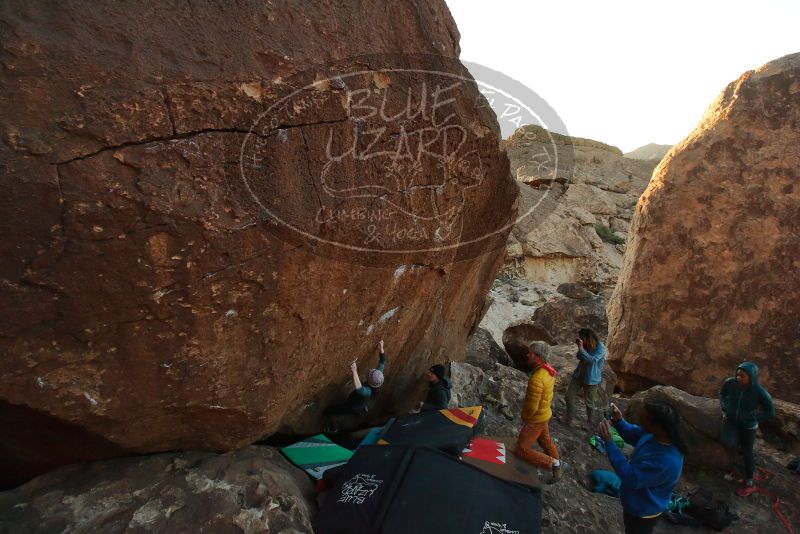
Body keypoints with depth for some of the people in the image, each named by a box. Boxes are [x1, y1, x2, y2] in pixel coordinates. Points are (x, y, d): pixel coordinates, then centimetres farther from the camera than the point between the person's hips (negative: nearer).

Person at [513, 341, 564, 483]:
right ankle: (558, 463, 46)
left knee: (520, 450, 0)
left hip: (536, 419, -9)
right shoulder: (548, 370, -7)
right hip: (544, 414, 9)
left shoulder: (536, 378, -35)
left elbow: (532, 407, -31)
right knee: (545, 440, 29)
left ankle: (554, 463, 5)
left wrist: (524, 417, -10)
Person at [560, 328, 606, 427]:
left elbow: (592, 360, -28)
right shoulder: (586, 345, -1)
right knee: (570, 396, 8)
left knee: (590, 402, 9)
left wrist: (581, 349, -32)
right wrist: (578, 347, -10)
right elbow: (578, 357, 8)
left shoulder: (600, 347, -20)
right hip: (579, 374, 6)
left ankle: (591, 423, 31)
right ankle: (568, 418, 26)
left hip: (591, 378, -6)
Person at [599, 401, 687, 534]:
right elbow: (633, 435, 2)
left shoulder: (666, 462, -43)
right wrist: (619, 421, -19)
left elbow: (630, 478, -35)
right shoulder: (654, 433, -19)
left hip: (643, 513, -7)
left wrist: (609, 442, -36)